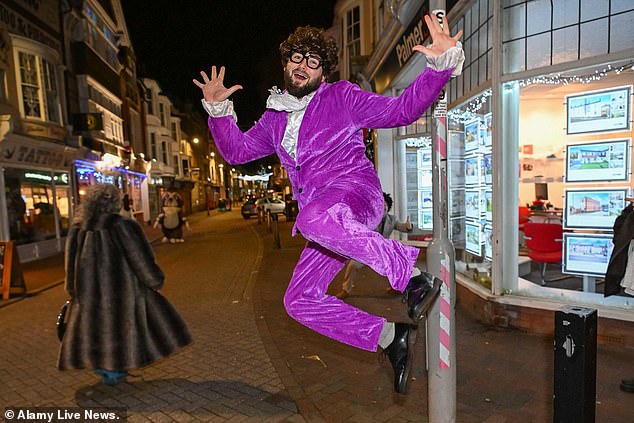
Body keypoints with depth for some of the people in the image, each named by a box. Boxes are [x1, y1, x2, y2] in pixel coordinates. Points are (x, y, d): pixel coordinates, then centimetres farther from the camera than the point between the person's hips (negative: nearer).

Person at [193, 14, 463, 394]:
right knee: (299, 301, 0)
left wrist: (443, 62, -12)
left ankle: (412, 274, -31)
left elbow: (402, 109, -1)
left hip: (357, 194, -6)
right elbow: (237, 151, 25)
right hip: (324, 217, 7)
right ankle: (390, 337, 5)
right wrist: (218, 109, 15)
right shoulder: (275, 118, 21)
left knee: (314, 218, -42)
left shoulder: (341, 97, 6)